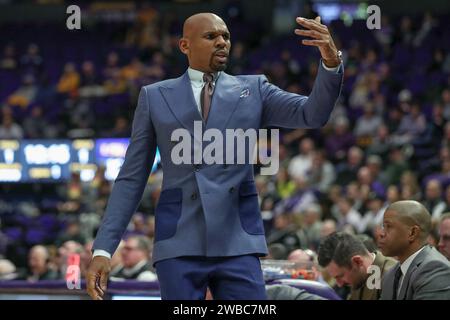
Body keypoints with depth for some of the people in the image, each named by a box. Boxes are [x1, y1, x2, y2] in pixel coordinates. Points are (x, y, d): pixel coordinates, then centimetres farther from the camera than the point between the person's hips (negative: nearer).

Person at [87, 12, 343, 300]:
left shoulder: (253, 90, 11)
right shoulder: (155, 97, 9)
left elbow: (313, 114, -4)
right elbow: (131, 179, 9)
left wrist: (331, 61, -23)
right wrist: (103, 249, 1)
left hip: (237, 243, 0)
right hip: (179, 244, 0)